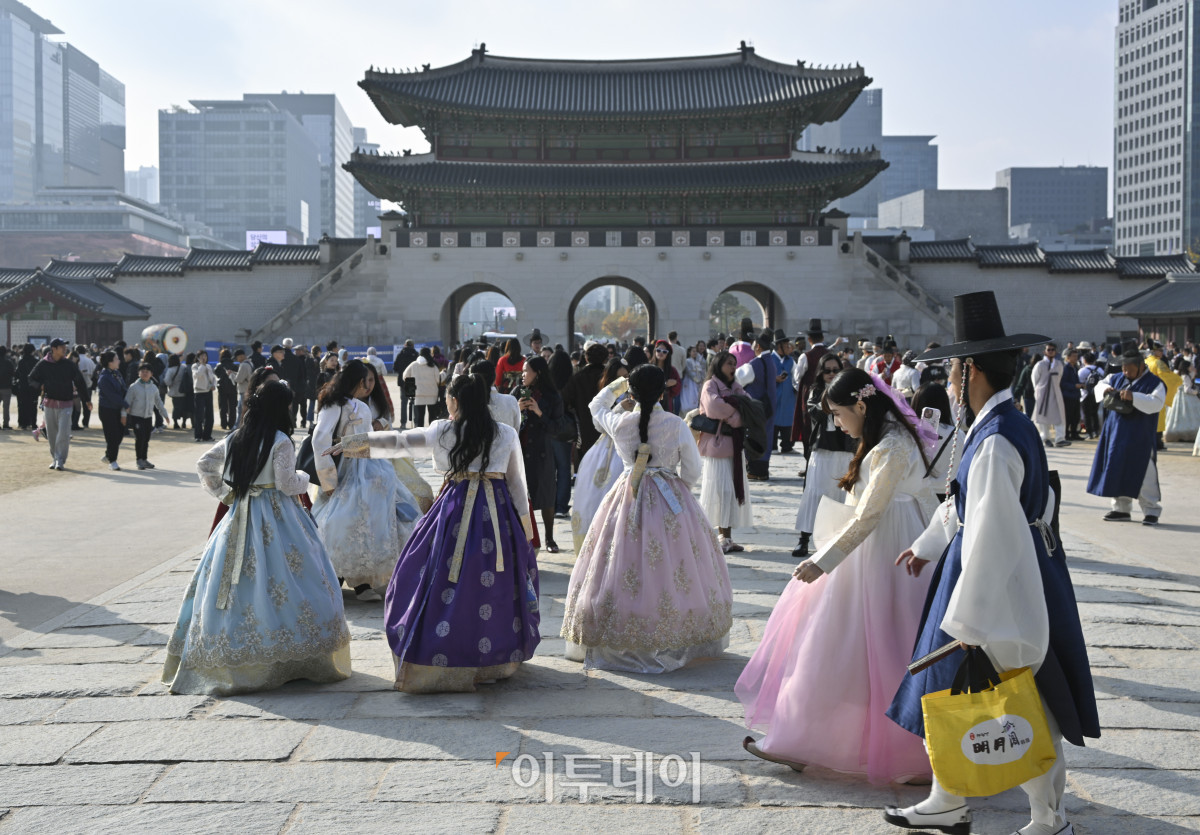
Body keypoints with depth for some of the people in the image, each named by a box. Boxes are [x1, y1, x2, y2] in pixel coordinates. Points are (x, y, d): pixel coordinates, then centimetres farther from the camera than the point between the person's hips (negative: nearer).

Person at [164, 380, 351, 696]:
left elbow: (203, 465, 17)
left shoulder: (234, 438, 8)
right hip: (275, 519, -6)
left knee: (231, 578, 10)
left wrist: (223, 492, 18)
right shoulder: (280, 442, -11)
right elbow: (287, 484, -12)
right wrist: (304, 477, 7)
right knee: (278, 582, -4)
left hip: (239, 516, 6)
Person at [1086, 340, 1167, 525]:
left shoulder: (1154, 383, -7)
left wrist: (1134, 397, -33)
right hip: (1115, 435, 6)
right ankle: (1121, 508, 20)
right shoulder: (1117, 378, 11)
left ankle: (1152, 510, 6)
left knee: (1144, 474, -4)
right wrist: (1105, 389, -4)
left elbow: (1156, 403, -21)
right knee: (1117, 471, 9)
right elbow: (1099, 385, 20)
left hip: (1139, 439, -6)